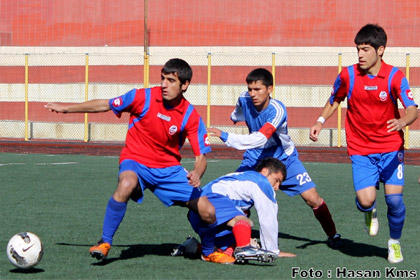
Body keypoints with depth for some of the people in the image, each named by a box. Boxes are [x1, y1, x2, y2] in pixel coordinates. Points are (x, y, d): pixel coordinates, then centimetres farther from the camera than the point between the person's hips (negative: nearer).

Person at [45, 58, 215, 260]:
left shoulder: (191, 116, -9)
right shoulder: (144, 97, -13)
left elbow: (201, 156, -7)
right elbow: (104, 105, 1)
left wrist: (197, 174, -31)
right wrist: (66, 108, 7)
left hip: (169, 168, 2)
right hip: (135, 161, -2)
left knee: (208, 213, -8)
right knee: (126, 184, -40)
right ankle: (105, 242, -23)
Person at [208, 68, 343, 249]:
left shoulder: (277, 110, -34)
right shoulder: (244, 100, -18)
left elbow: (259, 139, -47)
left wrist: (224, 136, -51)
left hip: (284, 158, -3)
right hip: (255, 158, 4)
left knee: (312, 198, -11)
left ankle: (332, 235, 11)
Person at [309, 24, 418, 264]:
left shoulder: (395, 77, -11)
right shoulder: (347, 75, -4)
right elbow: (335, 100, 16)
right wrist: (320, 122, 2)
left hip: (391, 148, -1)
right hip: (361, 150, 1)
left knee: (394, 197, -14)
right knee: (365, 199, -16)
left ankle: (395, 242, 15)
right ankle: (370, 212, 24)